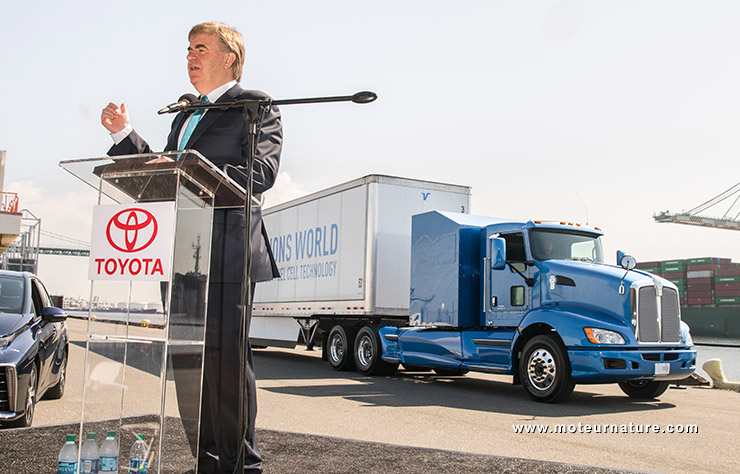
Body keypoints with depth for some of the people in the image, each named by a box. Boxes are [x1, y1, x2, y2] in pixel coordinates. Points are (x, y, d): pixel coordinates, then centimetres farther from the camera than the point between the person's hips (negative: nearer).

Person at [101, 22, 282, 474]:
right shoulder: (184, 115, 27)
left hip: (227, 251, -8)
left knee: (224, 356, -9)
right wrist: (124, 133, 17)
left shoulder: (255, 105, 2)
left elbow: (261, 172, -13)